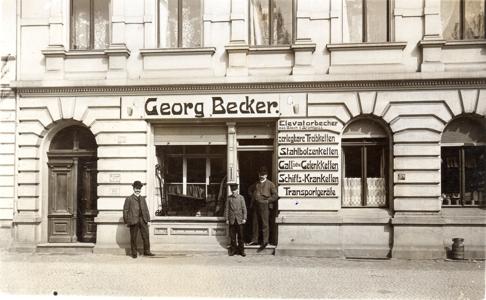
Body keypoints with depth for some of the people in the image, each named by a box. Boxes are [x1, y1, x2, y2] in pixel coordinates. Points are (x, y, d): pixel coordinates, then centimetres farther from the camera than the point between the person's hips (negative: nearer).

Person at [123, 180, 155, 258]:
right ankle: (134, 253, 11)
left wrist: (148, 219, 9)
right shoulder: (129, 199, 4)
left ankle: (147, 251, 12)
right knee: (133, 238, 1)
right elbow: (125, 210, 1)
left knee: (146, 236, 3)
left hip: (143, 220, 4)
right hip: (134, 220, -4)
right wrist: (127, 221, -4)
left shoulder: (142, 198, 18)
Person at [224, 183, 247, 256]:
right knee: (232, 236, 4)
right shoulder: (229, 198, 3)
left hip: (239, 220, 0)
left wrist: (244, 218, -3)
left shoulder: (241, 197, 2)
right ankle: (233, 250, 14)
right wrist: (226, 219, 1)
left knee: (240, 236, 2)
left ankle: (241, 250, 10)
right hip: (232, 220, 1)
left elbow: (244, 208, 2)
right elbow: (226, 209, 5)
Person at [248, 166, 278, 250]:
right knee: (255, 223, 7)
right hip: (255, 205, 5)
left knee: (265, 223, -5)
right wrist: (252, 196, 16)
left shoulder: (270, 184, 2)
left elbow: (275, 195, -3)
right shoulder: (256, 184, 16)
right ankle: (254, 240, 15)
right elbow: (250, 190, 32)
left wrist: (268, 200, -9)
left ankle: (265, 241, -2)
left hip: (264, 206, -5)